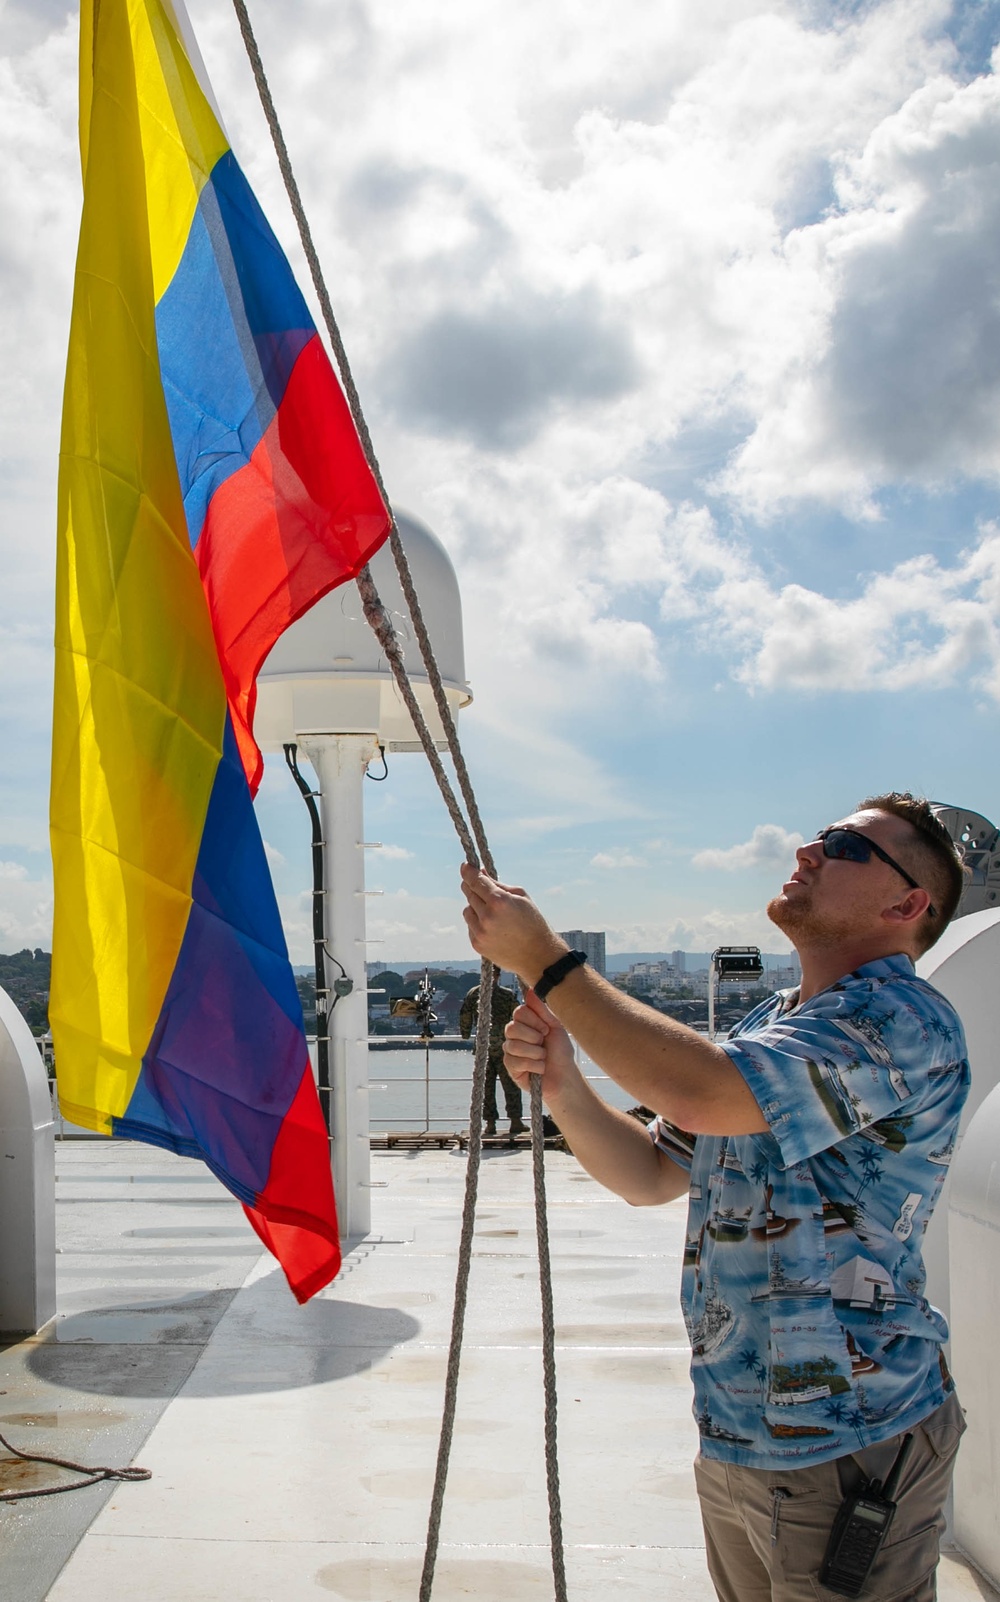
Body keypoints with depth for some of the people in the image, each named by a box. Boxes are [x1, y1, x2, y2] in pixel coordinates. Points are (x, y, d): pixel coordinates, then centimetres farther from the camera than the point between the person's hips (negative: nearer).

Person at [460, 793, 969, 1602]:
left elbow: (699, 1094, -33)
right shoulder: (770, 1026, 11)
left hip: (845, 1444, -8)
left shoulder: (905, 1020, -20)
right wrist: (563, 1084, -7)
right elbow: (650, 1173, 12)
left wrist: (546, 960, -25)